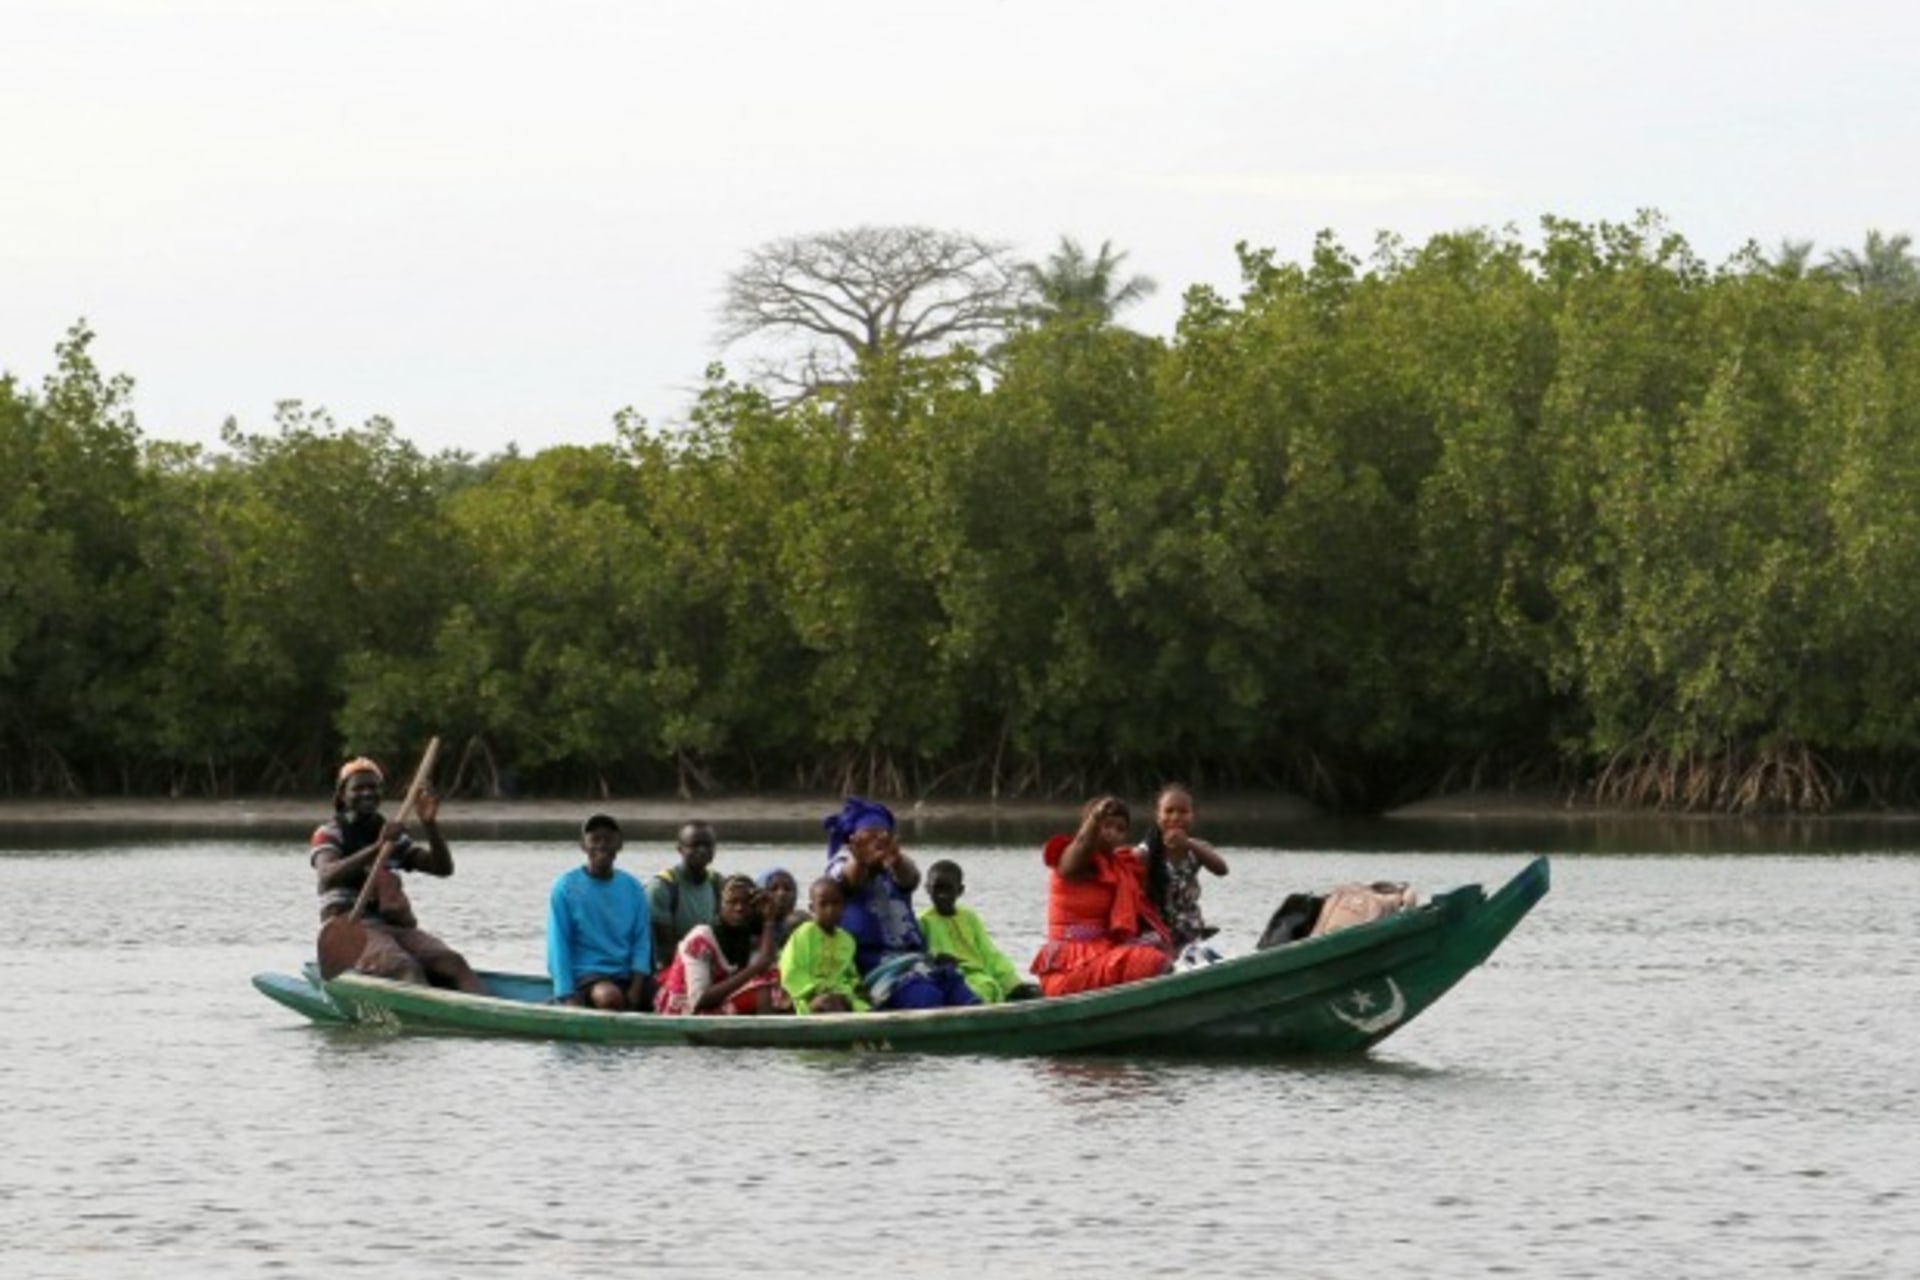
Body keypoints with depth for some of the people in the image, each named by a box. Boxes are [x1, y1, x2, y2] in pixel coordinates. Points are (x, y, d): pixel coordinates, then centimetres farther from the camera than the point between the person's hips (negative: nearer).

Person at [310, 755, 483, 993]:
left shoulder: (393, 837, 23)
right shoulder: (329, 835, 6)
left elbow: (443, 868, 13)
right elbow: (328, 876, -16)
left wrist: (430, 826, -4)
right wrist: (376, 848, -28)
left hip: (398, 926, 5)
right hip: (353, 929, -5)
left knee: (453, 962, -24)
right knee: (407, 968, -35)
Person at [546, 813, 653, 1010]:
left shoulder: (632, 888, 10)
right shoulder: (566, 888, -1)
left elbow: (642, 939, 7)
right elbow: (558, 948, -3)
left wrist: (637, 987, -9)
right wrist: (568, 998, -14)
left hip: (627, 976, 4)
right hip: (586, 976, -4)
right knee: (610, 997, -37)